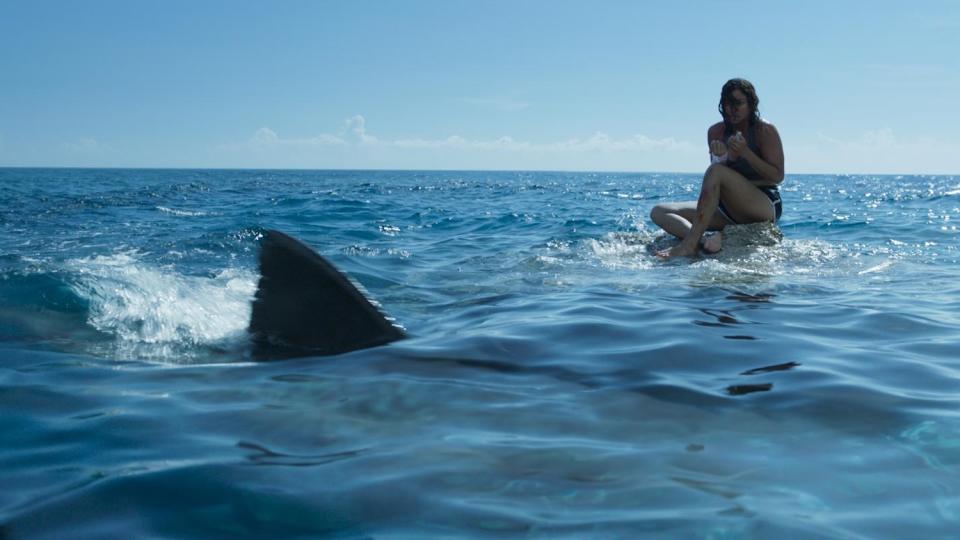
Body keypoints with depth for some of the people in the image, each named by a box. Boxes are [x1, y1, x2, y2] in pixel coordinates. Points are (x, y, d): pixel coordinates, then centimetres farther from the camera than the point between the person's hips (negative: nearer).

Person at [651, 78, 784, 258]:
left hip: (766, 207, -6)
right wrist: (722, 157, -17)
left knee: (715, 171, -32)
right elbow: (715, 187, 5)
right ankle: (705, 241, -36)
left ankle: (688, 245, -38)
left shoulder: (765, 130, -4)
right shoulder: (716, 132, 7)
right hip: (729, 210, 6)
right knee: (659, 212, -6)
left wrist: (745, 152, -20)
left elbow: (778, 176, -10)